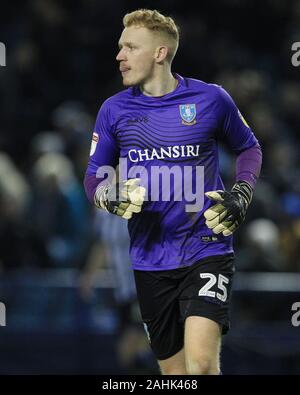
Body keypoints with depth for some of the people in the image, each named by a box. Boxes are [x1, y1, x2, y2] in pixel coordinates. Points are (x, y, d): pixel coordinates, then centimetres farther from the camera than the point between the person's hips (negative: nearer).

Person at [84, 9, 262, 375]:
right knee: (173, 369, 10)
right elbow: (94, 176, 12)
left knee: (201, 361, -21)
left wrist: (241, 194, -3)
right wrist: (111, 197, -10)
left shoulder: (211, 99, -2)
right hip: (150, 260, 3)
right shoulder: (114, 110, 3)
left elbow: (248, 148, 14)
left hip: (207, 252, -3)